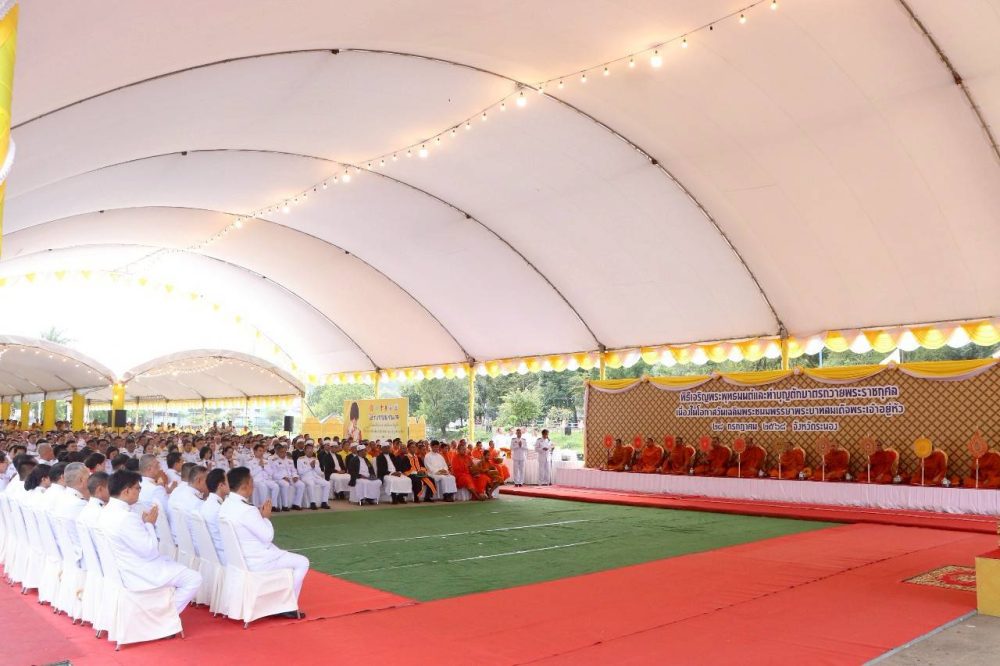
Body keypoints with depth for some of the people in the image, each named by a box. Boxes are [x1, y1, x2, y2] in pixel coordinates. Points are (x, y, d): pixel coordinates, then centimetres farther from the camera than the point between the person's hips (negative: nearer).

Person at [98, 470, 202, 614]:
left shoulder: (107, 511, 2)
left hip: (126, 568, 10)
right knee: (194, 579, -7)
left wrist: (143, 522, 3)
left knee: (172, 563, 28)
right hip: (139, 574, -10)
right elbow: (149, 549, -23)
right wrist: (149, 523, -11)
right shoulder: (126, 517, -29)